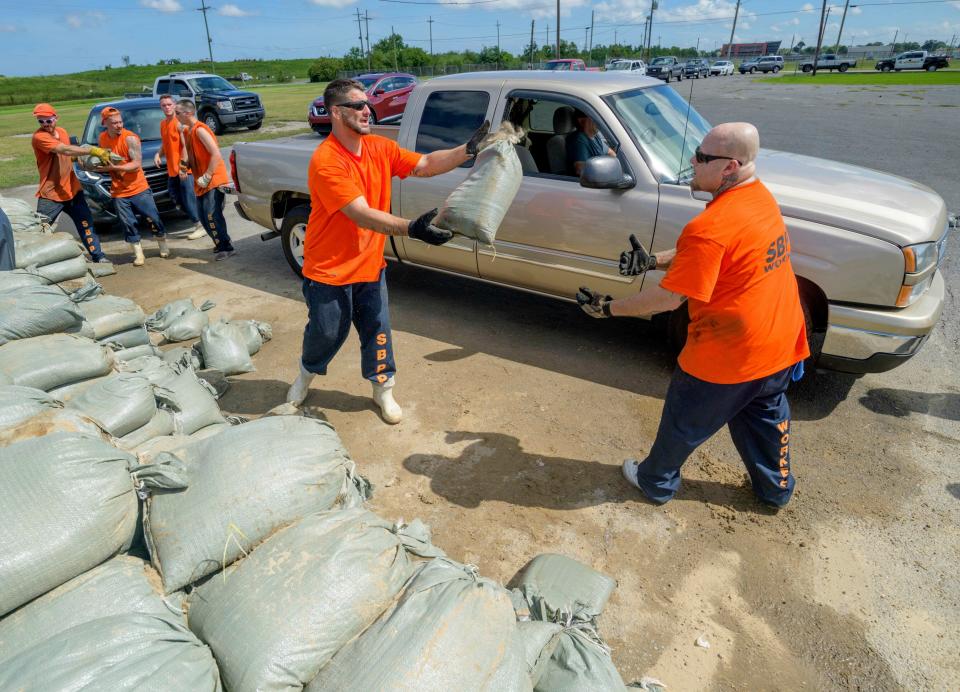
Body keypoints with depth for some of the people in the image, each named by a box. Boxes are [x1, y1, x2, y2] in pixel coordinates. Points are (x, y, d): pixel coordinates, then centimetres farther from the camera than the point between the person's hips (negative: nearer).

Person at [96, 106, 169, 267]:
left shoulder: (130, 138, -13)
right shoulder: (102, 138, 5)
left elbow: (137, 164, -18)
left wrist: (114, 167, -25)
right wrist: (101, 166, 0)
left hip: (138, 188, -4)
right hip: (119, 192, 4)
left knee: (153, 218, 2)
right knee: (128, 224, 3)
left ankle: (163, 246, 23)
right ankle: (138, 253, 14)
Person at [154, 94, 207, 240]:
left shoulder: (179, 123, -10)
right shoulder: (163, 124, 15)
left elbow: (186, 146, -15)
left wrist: (183, 166, -19)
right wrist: (158, 154, 4)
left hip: (184, 169, -8)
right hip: (172, 170, 8)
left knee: (189, 198, -8)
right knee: (177, 199, 9)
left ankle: (202, 226, 1)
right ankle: (197, 224, 17)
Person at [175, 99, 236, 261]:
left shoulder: (200, 130, -14)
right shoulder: (186, 132, 13)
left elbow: (216, 154, -21)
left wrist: (206, 177, -20)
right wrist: (186, 165, 5)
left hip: (214, 181, -9)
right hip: (201, 183, 9)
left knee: (212, 216, -14)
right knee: (204, 217, 9)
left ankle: (226, 247, -4)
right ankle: (220, 244, 21)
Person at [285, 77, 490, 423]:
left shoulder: (380, 148, -2)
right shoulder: (325, 161, -24)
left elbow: (425, 165, -4)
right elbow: (362, 215, -32)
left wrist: (468, 150, -17)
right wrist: (410, 228, -43)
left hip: (370, 265, 5)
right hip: (329, 270, -5)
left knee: (377, 329, 10)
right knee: (327, 333, 12)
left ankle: (383, 389, 31)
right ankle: (306, 374, 44)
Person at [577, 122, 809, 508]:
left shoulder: (711, 226, -29)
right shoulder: (760, 198, 1)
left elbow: (670, 298, -24)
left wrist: (610, 309, -14)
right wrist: (654, 261, 3)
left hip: (726, 358, -8)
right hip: (779, 346, 8)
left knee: (684, 422, 15)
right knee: (766, 417, 28)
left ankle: (655, 482, 37)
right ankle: (776, 488, 47)